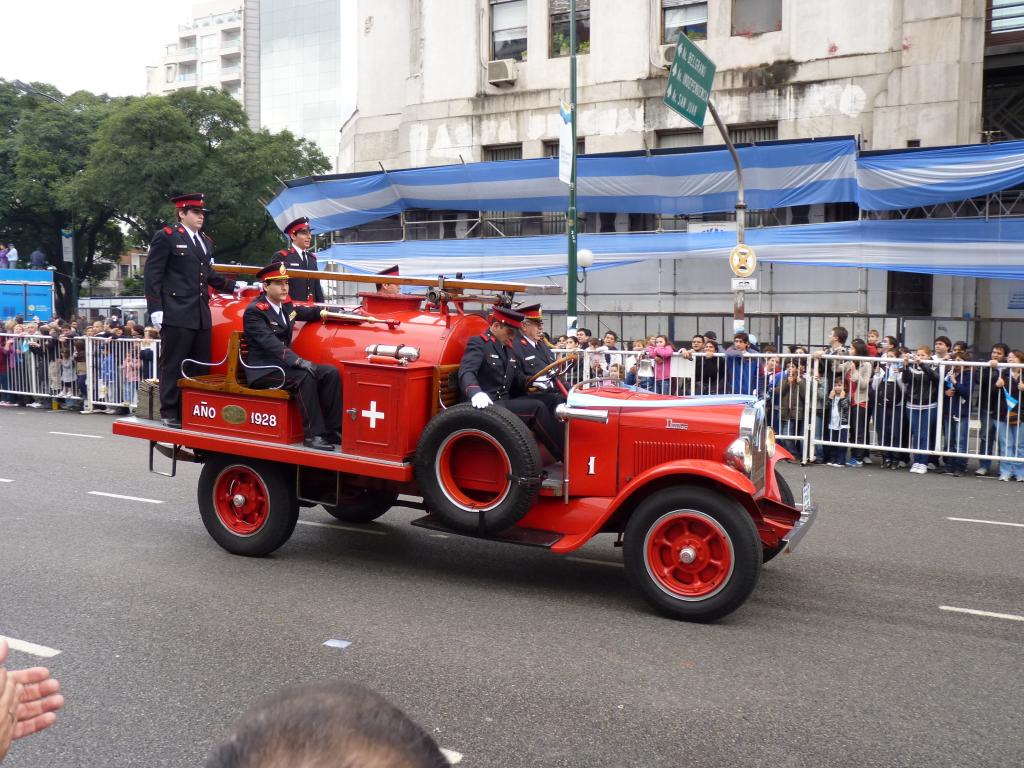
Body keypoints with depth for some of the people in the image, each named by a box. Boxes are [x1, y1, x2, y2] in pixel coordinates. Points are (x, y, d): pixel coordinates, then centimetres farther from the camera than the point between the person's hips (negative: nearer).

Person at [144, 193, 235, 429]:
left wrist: (233, 286, 13)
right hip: (177, 314, -7)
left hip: (201, 315, 7)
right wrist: (155, 309, -12)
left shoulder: (206, 242, 20)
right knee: (173, 365, -2)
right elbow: (153, 274, -5)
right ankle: (170, 413, 5)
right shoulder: (166, 237, -2)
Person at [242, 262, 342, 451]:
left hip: (283, 364, 8)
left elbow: (308, 312, 28)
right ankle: (313, 435, -30)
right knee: (305, 377, -33)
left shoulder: (286, 305, 11)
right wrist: (299, 361, -37)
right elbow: (270, 342, -26)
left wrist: (323, 312, 6)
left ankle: (333, 429, -15)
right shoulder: (254, 311, -13)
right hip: (262, 370, -8)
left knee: (331, 373, -11)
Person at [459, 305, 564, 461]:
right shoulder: (478, 343, -7)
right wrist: (476, 392, -45)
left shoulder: (507, 348, 19)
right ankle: (567, 455, -19)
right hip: (485, 405, -8)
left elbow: (517, 377, 22)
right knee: (536, 408, -22)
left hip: (504, 402, 8)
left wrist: (533, 381, -2)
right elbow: (466, 372, -24)